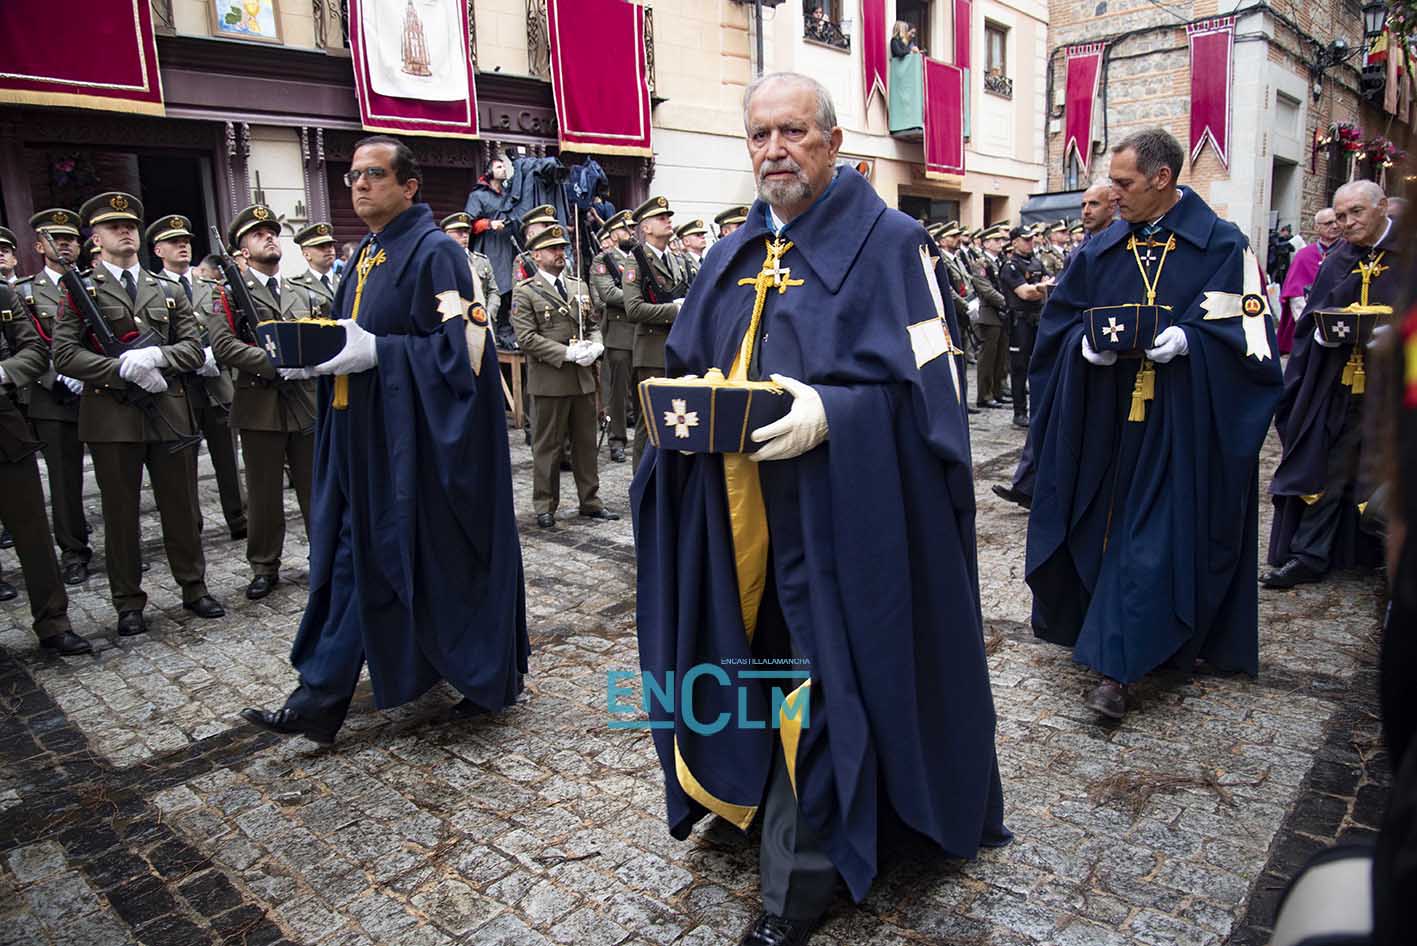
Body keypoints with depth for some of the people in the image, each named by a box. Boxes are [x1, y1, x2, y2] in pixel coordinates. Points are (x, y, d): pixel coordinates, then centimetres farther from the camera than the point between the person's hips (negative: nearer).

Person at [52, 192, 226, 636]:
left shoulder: (169, 291, 12)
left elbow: (195, 349, 5)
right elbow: (64, 354, -6)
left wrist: (156, 357, -13)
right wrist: (123, 368, -16)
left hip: (168, 412, 3)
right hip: (112, 417, -2)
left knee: (181, 506, 9)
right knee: (120, 513, 6)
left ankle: (193, 587, 22)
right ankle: (129, 603, 17)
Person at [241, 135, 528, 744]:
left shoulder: (435, 253, -10)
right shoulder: (364, 257, 16)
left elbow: (457, 344, -17)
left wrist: (377, 352, -23)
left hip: (418, 438, -8)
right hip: (365, 436, 9)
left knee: (447, 557, 3)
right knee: (352, 558, 10)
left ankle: (493, 677, 23)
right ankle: (322, 699, 20)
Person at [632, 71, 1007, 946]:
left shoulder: (889, 244, -4)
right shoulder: (738, 255, 14)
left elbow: (931, 384, -11)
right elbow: (693, 364, 19)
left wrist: (829, 412, -25)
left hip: (836, 512, -5)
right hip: (735, 519, 6)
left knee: (818, 685, 2)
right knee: (755, 673, 14)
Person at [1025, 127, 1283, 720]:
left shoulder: (1223, 246, -2)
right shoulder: (1100, 250, 8)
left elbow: (1246, 335, -6)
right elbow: (1062, 320, 9)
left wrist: (1188, 340, -22)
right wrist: (1087, 343, -11)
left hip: (1181, 423, -4)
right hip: (1105, 420, 4)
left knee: (1151, 537, -6)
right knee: (1103, 527, 9)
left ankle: (1117, 665, -2)